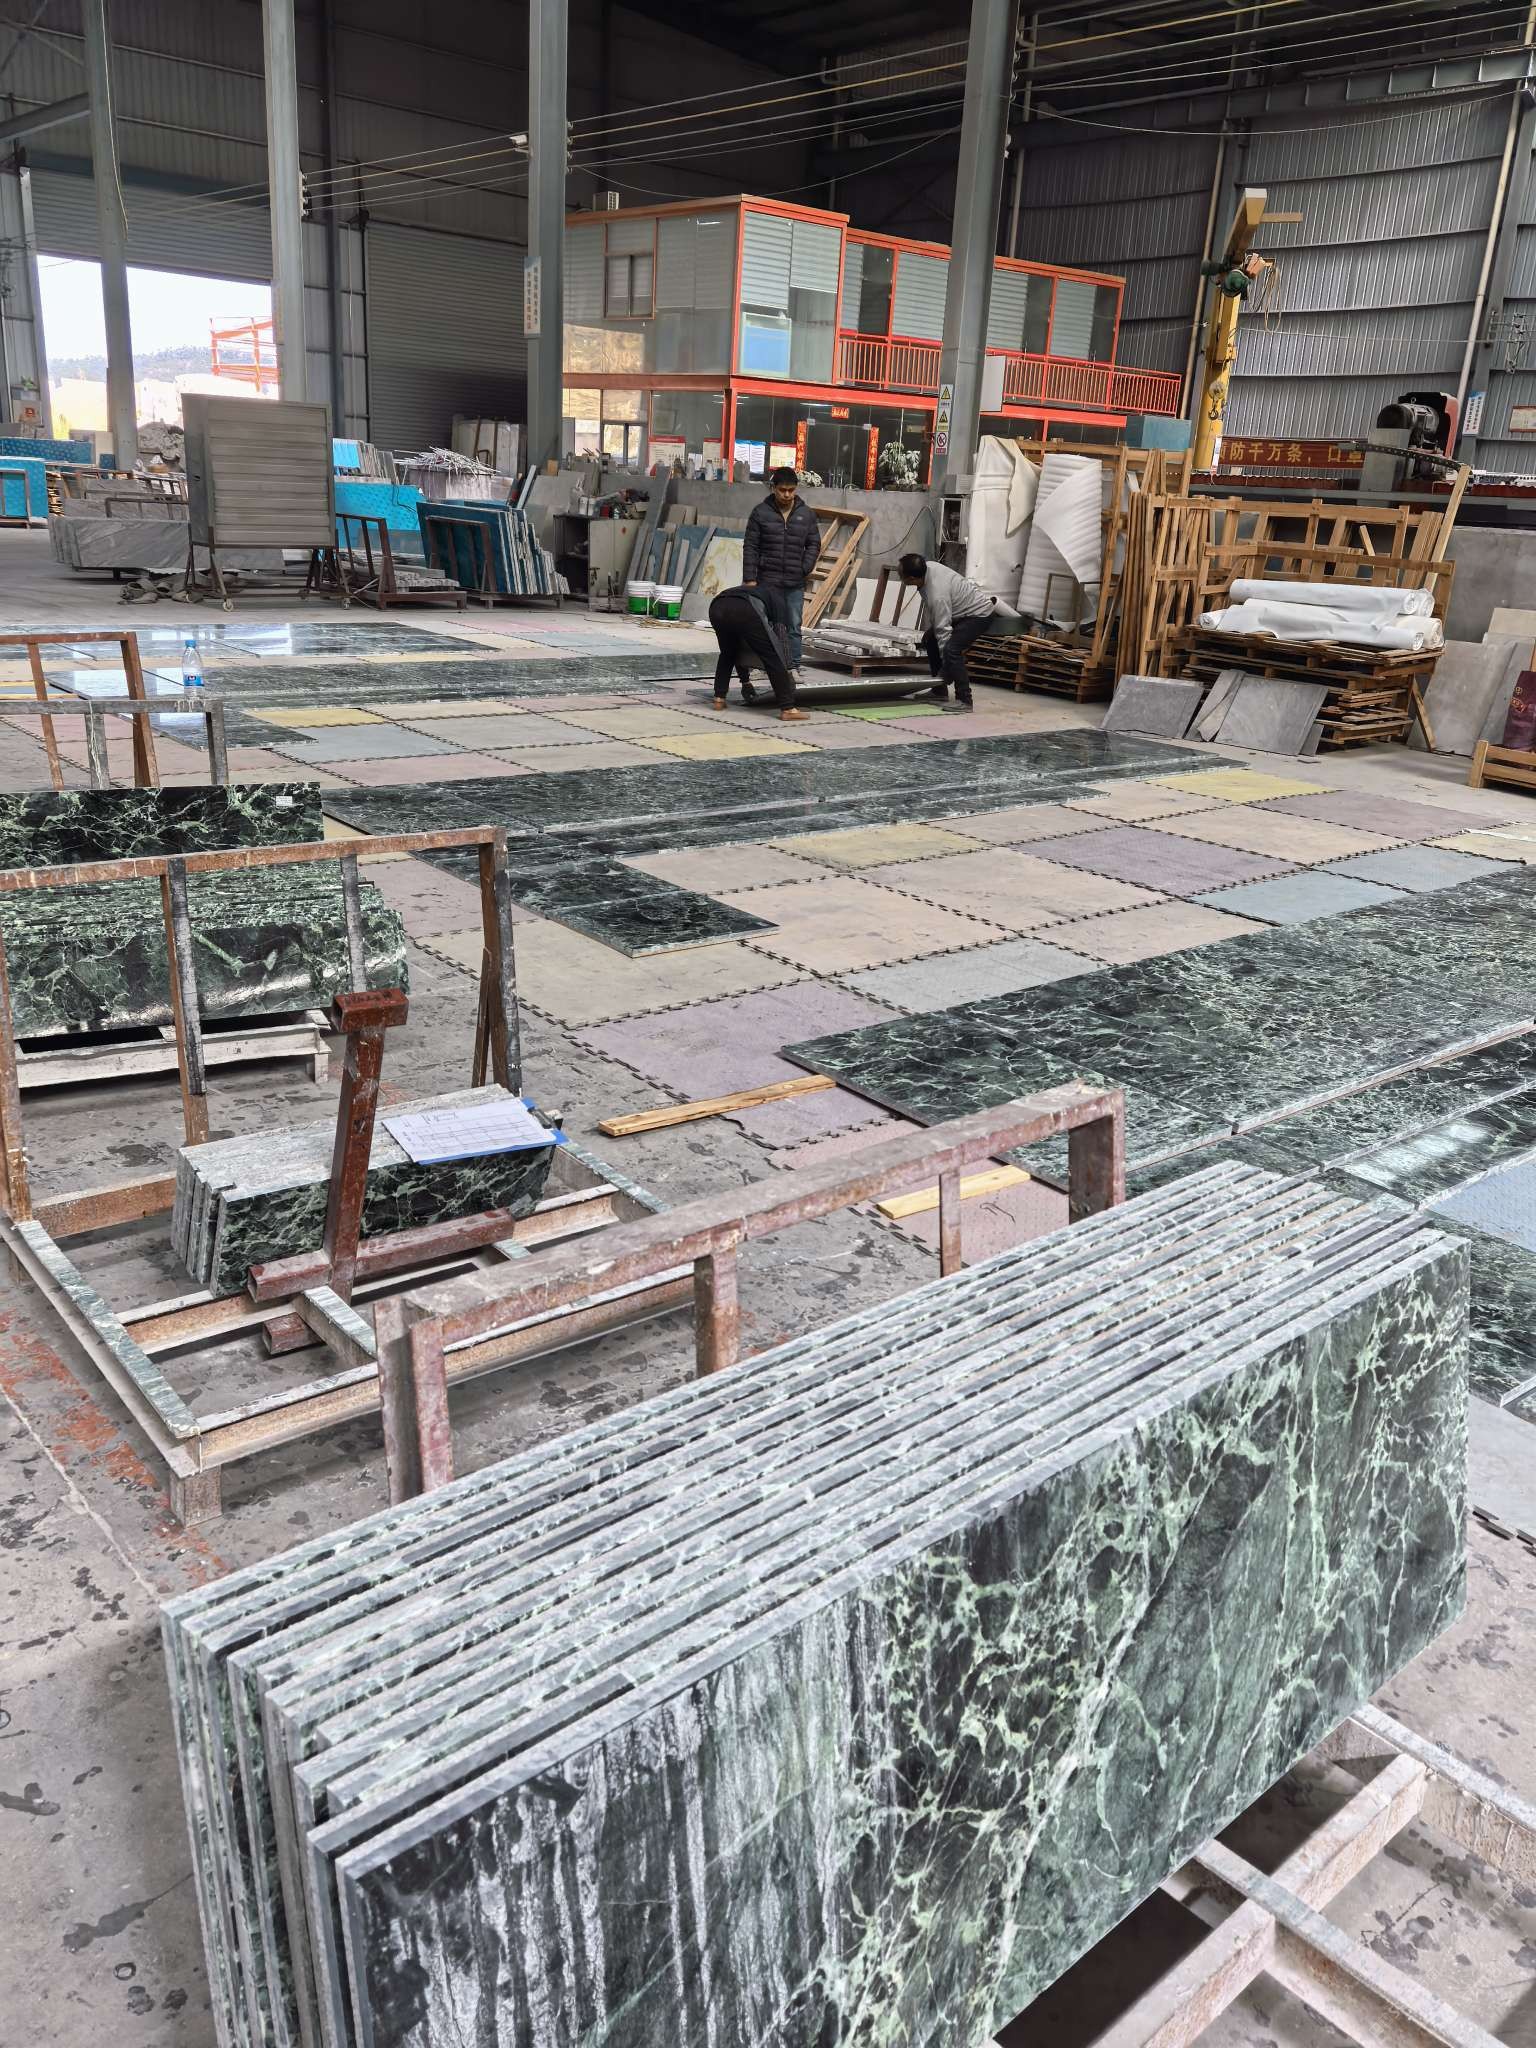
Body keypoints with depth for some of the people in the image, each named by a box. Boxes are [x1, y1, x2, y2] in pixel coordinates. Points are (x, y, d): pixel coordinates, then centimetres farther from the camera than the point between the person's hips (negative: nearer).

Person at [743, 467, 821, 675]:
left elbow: (814, 544, 12)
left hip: (795, 584, 2)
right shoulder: (761, 512, 0)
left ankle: (794, 667, 8)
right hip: (767, 582, -1)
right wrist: (749, 578, -7)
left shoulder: (806, 514, 6)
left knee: (793, 626, 3)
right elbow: (750, 547, -1)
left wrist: (804, 568, -3)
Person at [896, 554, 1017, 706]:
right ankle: (939, 691, 18)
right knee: (930, 639, 13)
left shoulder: (938, 595, -35)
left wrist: (946, 667, -26)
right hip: (964, 608, 10)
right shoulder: (927, 567, -11)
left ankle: (964, 700, -20)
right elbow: (928, 605, 6)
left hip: (980, 614, -10)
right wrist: (926, 631, 9)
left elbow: (943, 631, -31)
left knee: (952, 649, -27)